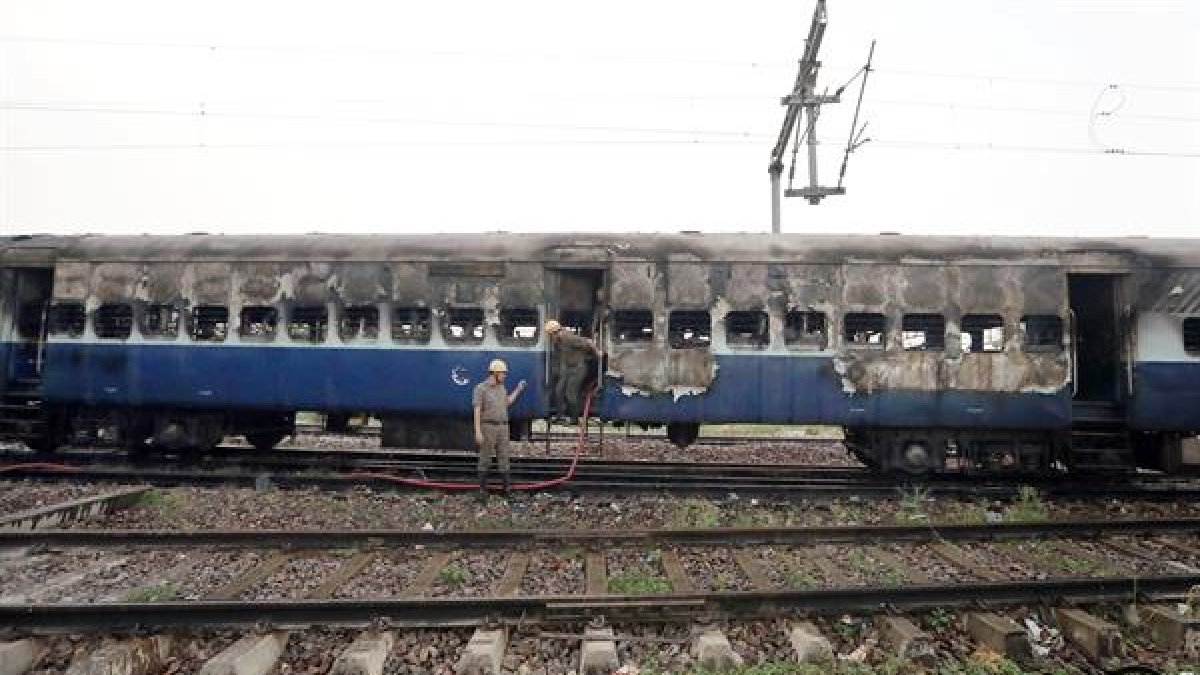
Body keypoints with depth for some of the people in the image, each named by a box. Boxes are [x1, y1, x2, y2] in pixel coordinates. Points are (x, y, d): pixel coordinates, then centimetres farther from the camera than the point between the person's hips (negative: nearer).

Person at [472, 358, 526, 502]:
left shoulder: (501, 388, 12)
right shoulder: (480, 388, -10)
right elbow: (476, 412, -13)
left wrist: (518, 390, 24)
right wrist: (478, 432, -18)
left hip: (502, 428, 6)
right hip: (487, 427, -5)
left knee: (503, 458, 5)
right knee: (485, 459, -1)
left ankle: (507, 490, 10)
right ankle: (483, 490, 10)